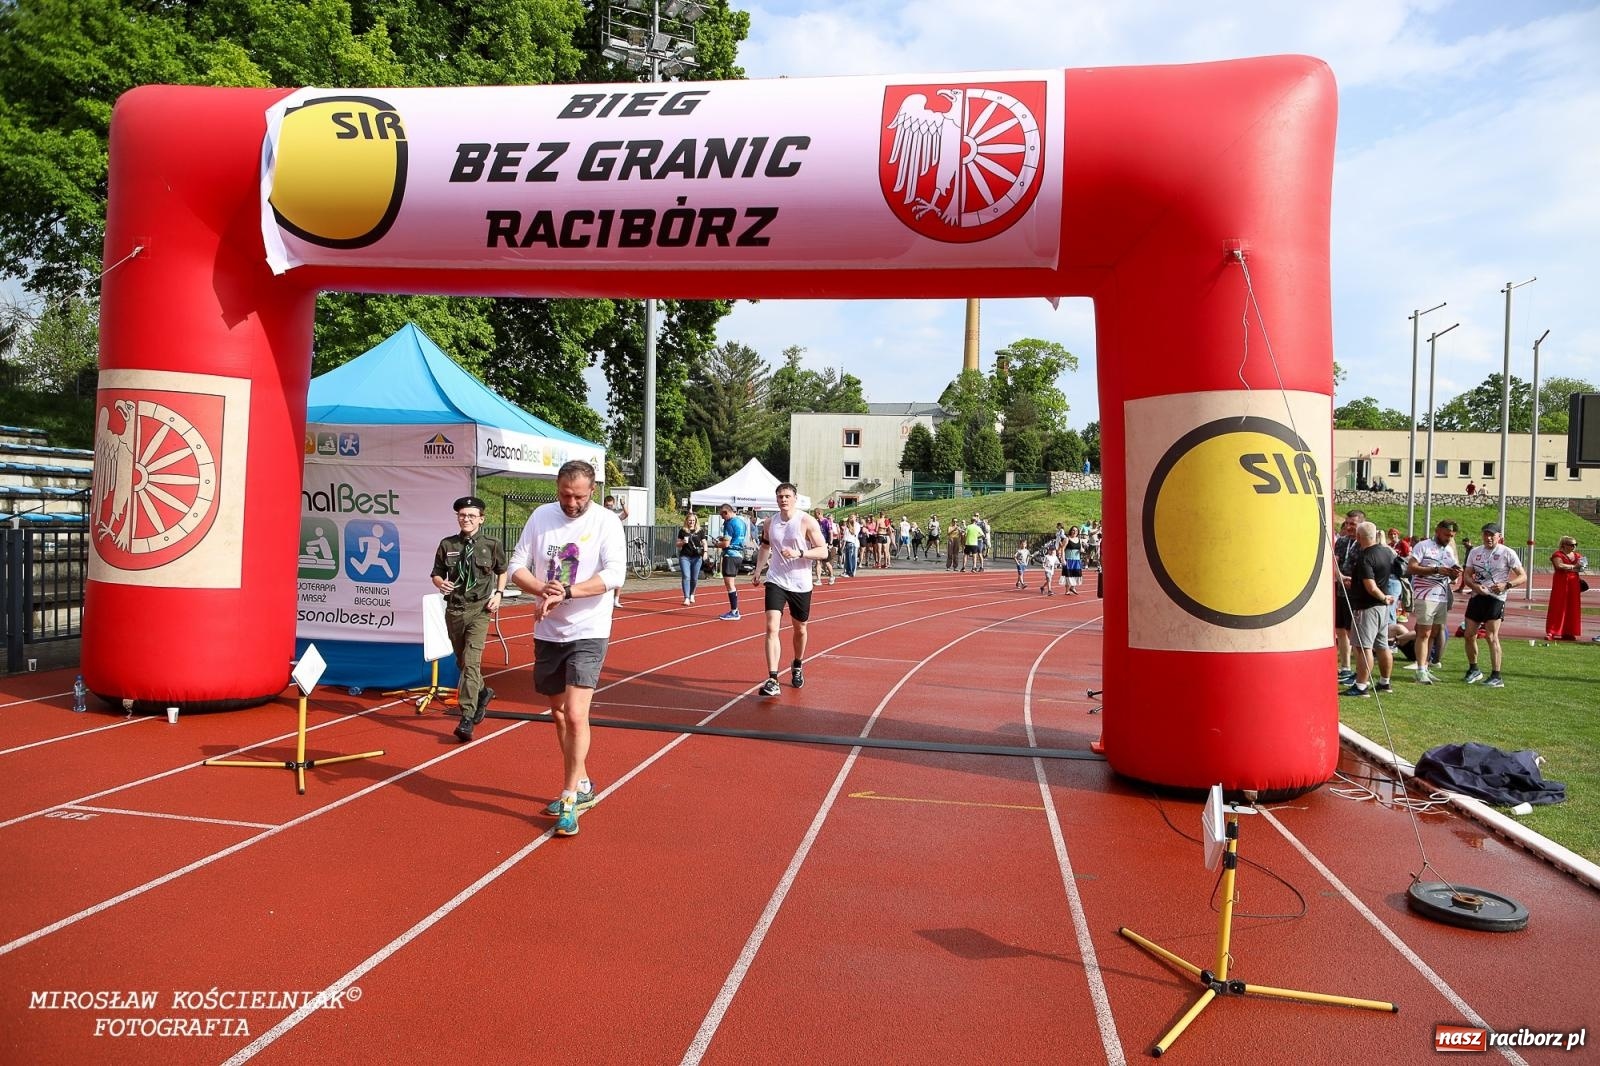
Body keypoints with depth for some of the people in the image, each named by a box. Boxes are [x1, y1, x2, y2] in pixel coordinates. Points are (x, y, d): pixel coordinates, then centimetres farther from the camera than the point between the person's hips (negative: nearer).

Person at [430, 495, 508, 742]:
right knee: (461, 661, 16)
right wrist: (441, 583, -12)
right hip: (454, 609, 4)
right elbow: (436, 574, 11)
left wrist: (499, 594, 0)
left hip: (479, 609, -4)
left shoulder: (492, 545, 0)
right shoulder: (447, 545, 4)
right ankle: (483, 692, 44)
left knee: (471, 661, -16)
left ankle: (467, 718, -17)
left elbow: (502, 571, 15)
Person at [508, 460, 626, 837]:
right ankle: (582, 786, 31)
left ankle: (569, 799, -1)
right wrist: (543, 590, -17)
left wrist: (566, 592, -28)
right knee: (559, 713, 14)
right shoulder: (541, 517, 2)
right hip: (547, 633, 5)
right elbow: (517, 566, 2)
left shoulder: (606, 521, -9)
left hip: (587, 633, -5)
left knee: (575, 715, -14)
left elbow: (615, 573, -20)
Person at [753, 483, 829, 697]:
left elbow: (823, 552, -12)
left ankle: (797, 667, 43)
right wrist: (759, 569, 10)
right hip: (776, 581, 2)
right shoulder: (770, 522, 3)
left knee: (799, 629, 15)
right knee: (772, 627, -14)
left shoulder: (807, 522, -10)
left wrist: (799, 553, -27)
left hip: (800, 584, -2)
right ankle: (772, 680, -16)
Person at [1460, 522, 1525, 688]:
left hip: (1495, 598, -5)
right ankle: (1473, 670, 26)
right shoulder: (1475, 552, 11)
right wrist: (1475, 586, -10)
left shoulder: (1507, 553, -3)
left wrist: (1506, 585, -20)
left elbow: (1523, 576, -3)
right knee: (1469, 635, 7)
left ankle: (1496, 677, -7)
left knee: (1492, 637, -11)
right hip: (1476, 596, 5)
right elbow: (1467, 575, 11)